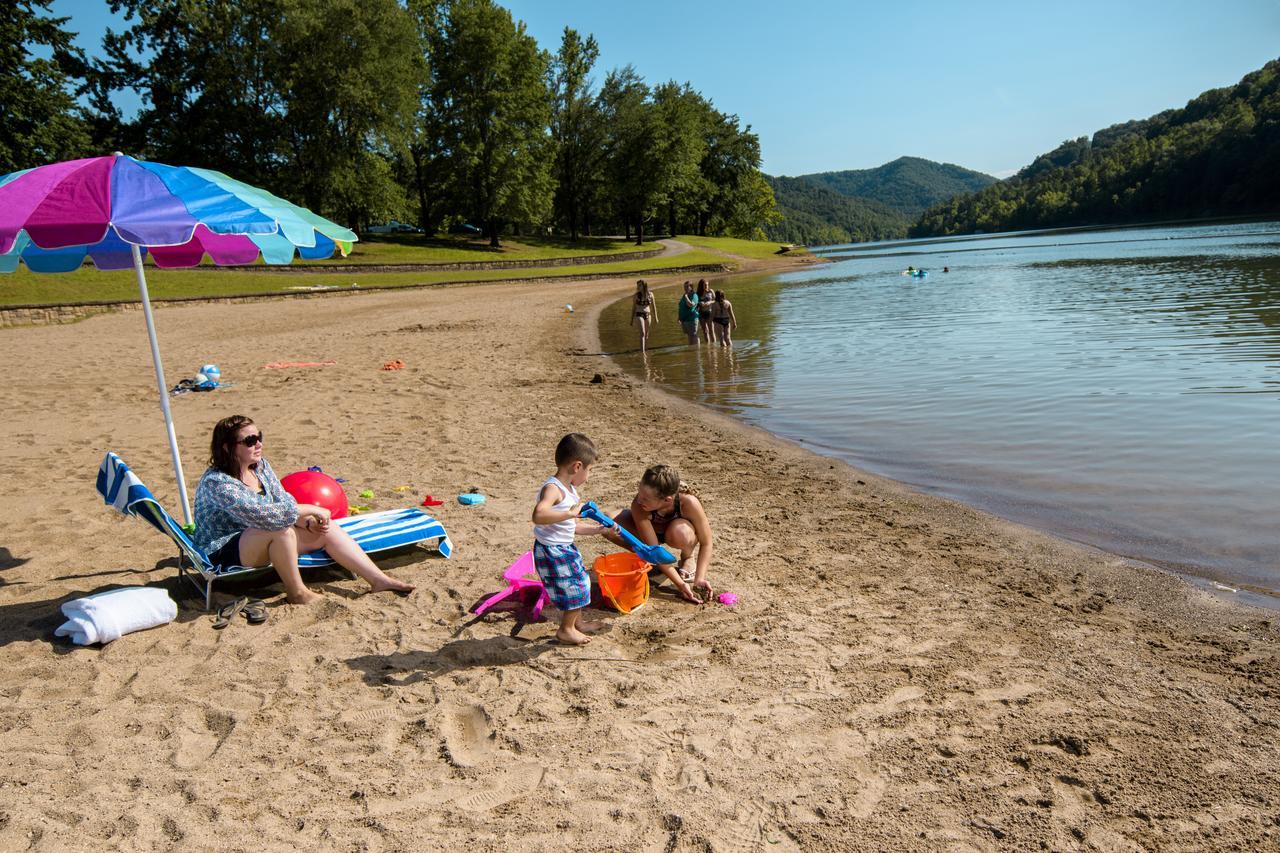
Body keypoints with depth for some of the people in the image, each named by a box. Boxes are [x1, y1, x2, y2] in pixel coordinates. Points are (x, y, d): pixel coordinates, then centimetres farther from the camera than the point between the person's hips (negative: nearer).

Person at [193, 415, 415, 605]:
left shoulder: (260, 465, 2)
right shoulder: (216, 482, -25)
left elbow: (284, 501, 5)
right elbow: (262, 515, -34)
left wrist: (309, 522, -15)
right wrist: (310, 510, -27)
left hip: (261, 544, 8)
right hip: (222, 553, -8)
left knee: (327, 530, -6)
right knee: (281, 529, -36)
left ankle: (379, 580, -6)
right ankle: (297, 593, -17)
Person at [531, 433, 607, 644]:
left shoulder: (569, 489, 7)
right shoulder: (552, 489, -25)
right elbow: (538, 515, -45)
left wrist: (599, 529, 12)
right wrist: (570, 513, -38)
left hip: (565, 547, 10)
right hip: (551, 551, -10)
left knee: (578, 585, 22)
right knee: (574, 587, 1)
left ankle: (577, 623, 42)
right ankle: (566, 630, 21)